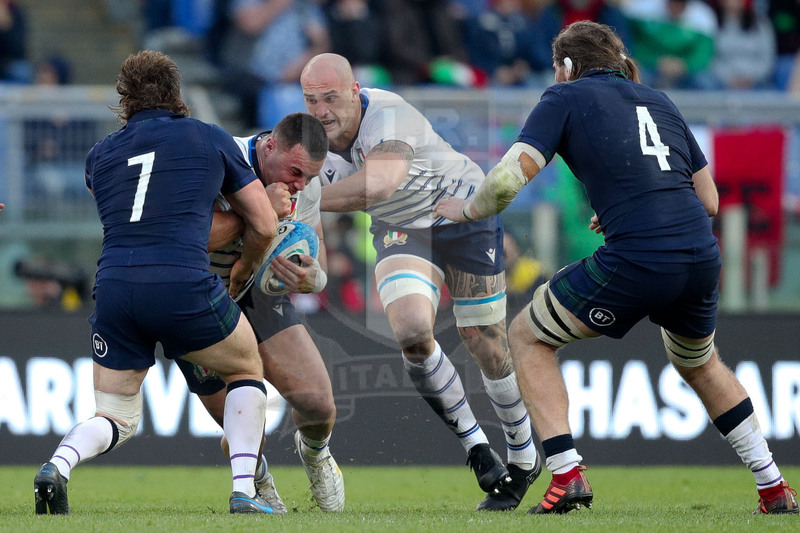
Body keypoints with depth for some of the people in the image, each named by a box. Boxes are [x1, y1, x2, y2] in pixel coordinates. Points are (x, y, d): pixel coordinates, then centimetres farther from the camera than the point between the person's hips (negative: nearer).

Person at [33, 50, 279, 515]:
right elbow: (264, 226, 16)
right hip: (184, 285, -3)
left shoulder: (99, 156, 19)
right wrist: (241, 273, 35)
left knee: (117, 419, 18)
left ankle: (58, 465, -13)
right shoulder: (213, 140, 12)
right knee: (247, 369, 24)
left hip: (113, 285, 3)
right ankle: (244, 490, 8)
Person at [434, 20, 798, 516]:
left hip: (634, 264, -6)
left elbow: (509, 177, -5)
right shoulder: (659, 101, 23)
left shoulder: (566, 98, 8)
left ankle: (567, 475, 4)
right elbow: (709, 199, 23)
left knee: (527, 337, 17)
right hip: (701, 255, 6)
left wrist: (468, 209, 15)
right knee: (698, 363, 35)